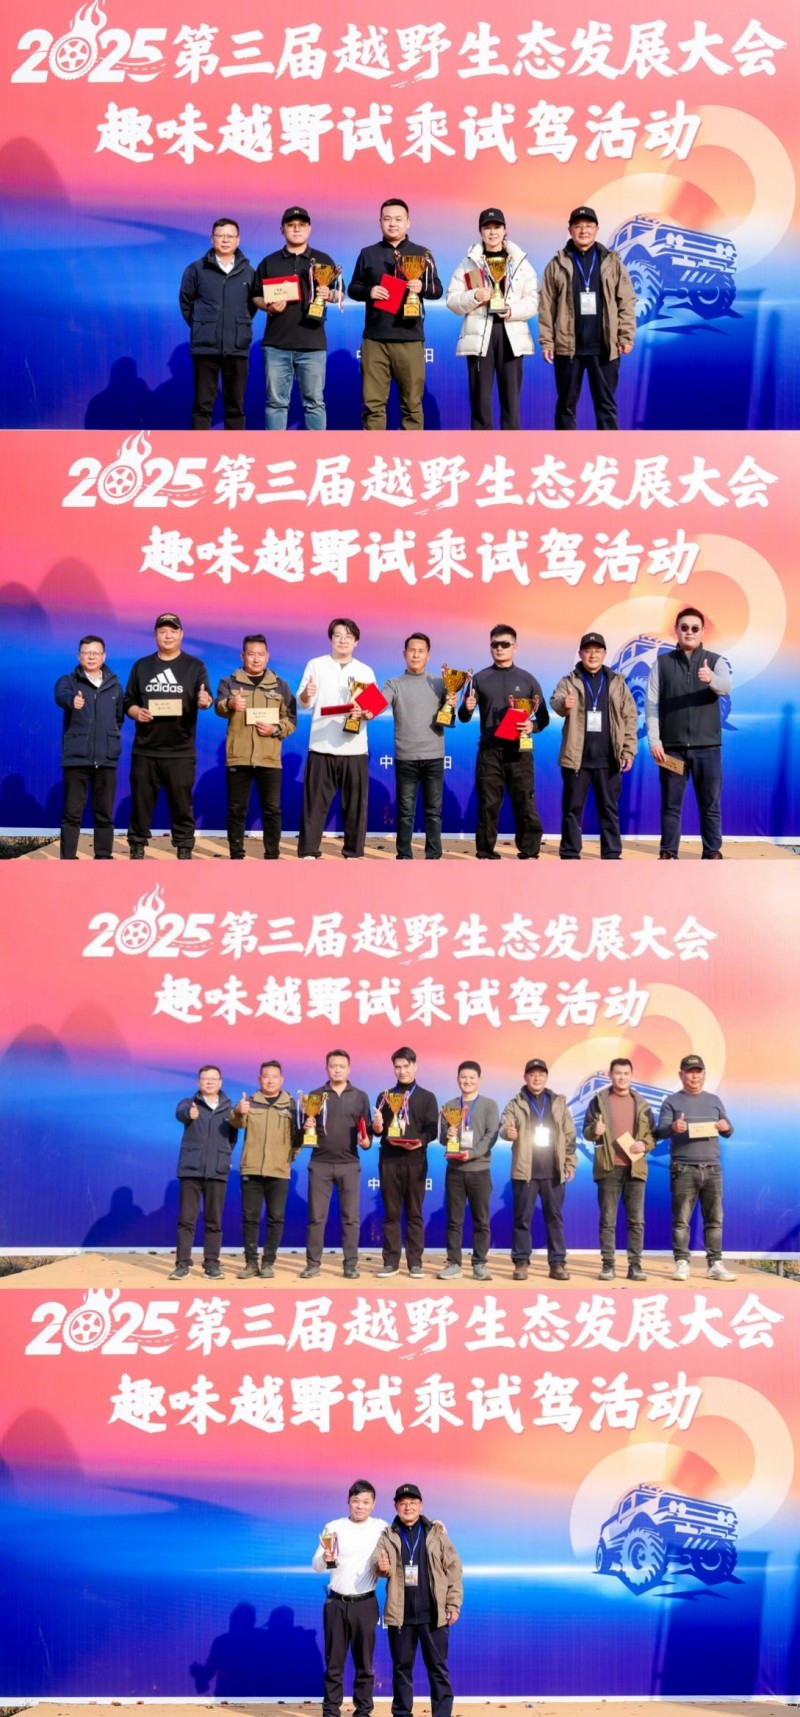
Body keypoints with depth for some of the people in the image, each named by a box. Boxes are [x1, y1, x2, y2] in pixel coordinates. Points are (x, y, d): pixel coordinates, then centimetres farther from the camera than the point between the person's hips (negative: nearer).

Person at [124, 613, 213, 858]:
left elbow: (205, 699, -5)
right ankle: (137, 850, 14)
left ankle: (184, 852, 6)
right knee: (140, 803, 5)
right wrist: (136, 712, -10)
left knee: (182, 805, 0)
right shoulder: (141, 666, 12)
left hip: (181, 751, -2)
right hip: (145, 750, 2)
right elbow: (128, 701, 13)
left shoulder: (195, 666, 5)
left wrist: (205, 701, -29)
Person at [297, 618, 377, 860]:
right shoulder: (315, 665, 6)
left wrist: (364, 712, -17)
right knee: (315, 803, -3)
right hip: (321, 747, -1)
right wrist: (306, 694, -23)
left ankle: (353, 853, 9)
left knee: (355, 804, 2)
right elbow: (303, 704, 0)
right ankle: (308, 853, 0)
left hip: (355, 749, 2)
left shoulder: (366, 671, 11)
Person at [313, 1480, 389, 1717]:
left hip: (365, 1604, 0)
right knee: (334, 1661, 5)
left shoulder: (381, 1528, -2)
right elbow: (316, 1566, -3)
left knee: (364, 1663, 5)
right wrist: (326, 1559, -25)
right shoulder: (333, 1527, -2)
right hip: (336, 1603, 1)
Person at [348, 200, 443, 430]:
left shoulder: (422, 253, 9)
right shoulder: (368, 254, 11)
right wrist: (368, 291, -10)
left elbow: (437, 289, 8)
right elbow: (353, 289, 12)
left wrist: (422, 288, -14)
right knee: (373, 402, 0)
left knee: (412, 403, 2)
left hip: (410, 338, -1)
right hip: (374, 338, 1)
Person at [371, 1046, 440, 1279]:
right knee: (391, 1213, 3)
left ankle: (415, 1262, 4)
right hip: (389, 1160, 2)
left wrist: (420, 1141, -21)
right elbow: (377, 1130, 11)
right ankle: (391, 1262, 6)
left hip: (415, 1160, -1)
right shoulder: (384, 1096, 14)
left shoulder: (427, 1097, 9)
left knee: (414, 1213, 2)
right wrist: (376, 1127, -12)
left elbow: (433, 1130, -1)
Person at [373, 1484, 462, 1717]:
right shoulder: (387, 1536, 5)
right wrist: (382, 1567, -30)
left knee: (438, 1668, 3)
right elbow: (377, 1561, -7)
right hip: (400, 1613, 1)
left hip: (434, 1613, -1)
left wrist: (453, 1604, -4)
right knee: (401, 1668, 10)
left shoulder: (437, 1532, 2)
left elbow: (453, 1569, 2)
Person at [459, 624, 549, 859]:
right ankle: (485, 856, 6)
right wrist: (467, 709, -16)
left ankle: (530, 855, 3)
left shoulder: (527, 679, 7)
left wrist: (532, 726, -13)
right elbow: (464, 717, 7)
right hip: (489, 751, 0)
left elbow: (544, 716, 9)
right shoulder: (480, 679, 8)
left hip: (519, 751, 0)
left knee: (525, 804, -2)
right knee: (488, 805, 2)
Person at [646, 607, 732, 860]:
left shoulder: (715, 661, 3)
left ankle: (713, 855, 10)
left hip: (707, 746, 0)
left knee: (710, 805, 4)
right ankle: (668, 855, 10)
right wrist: (654, 741, -8)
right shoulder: (662, 662, 5)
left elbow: (726, 687, -17)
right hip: (672, 746, 0)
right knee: (670, 804, 4)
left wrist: (712, 679, -40)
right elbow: (651, 704, 1)